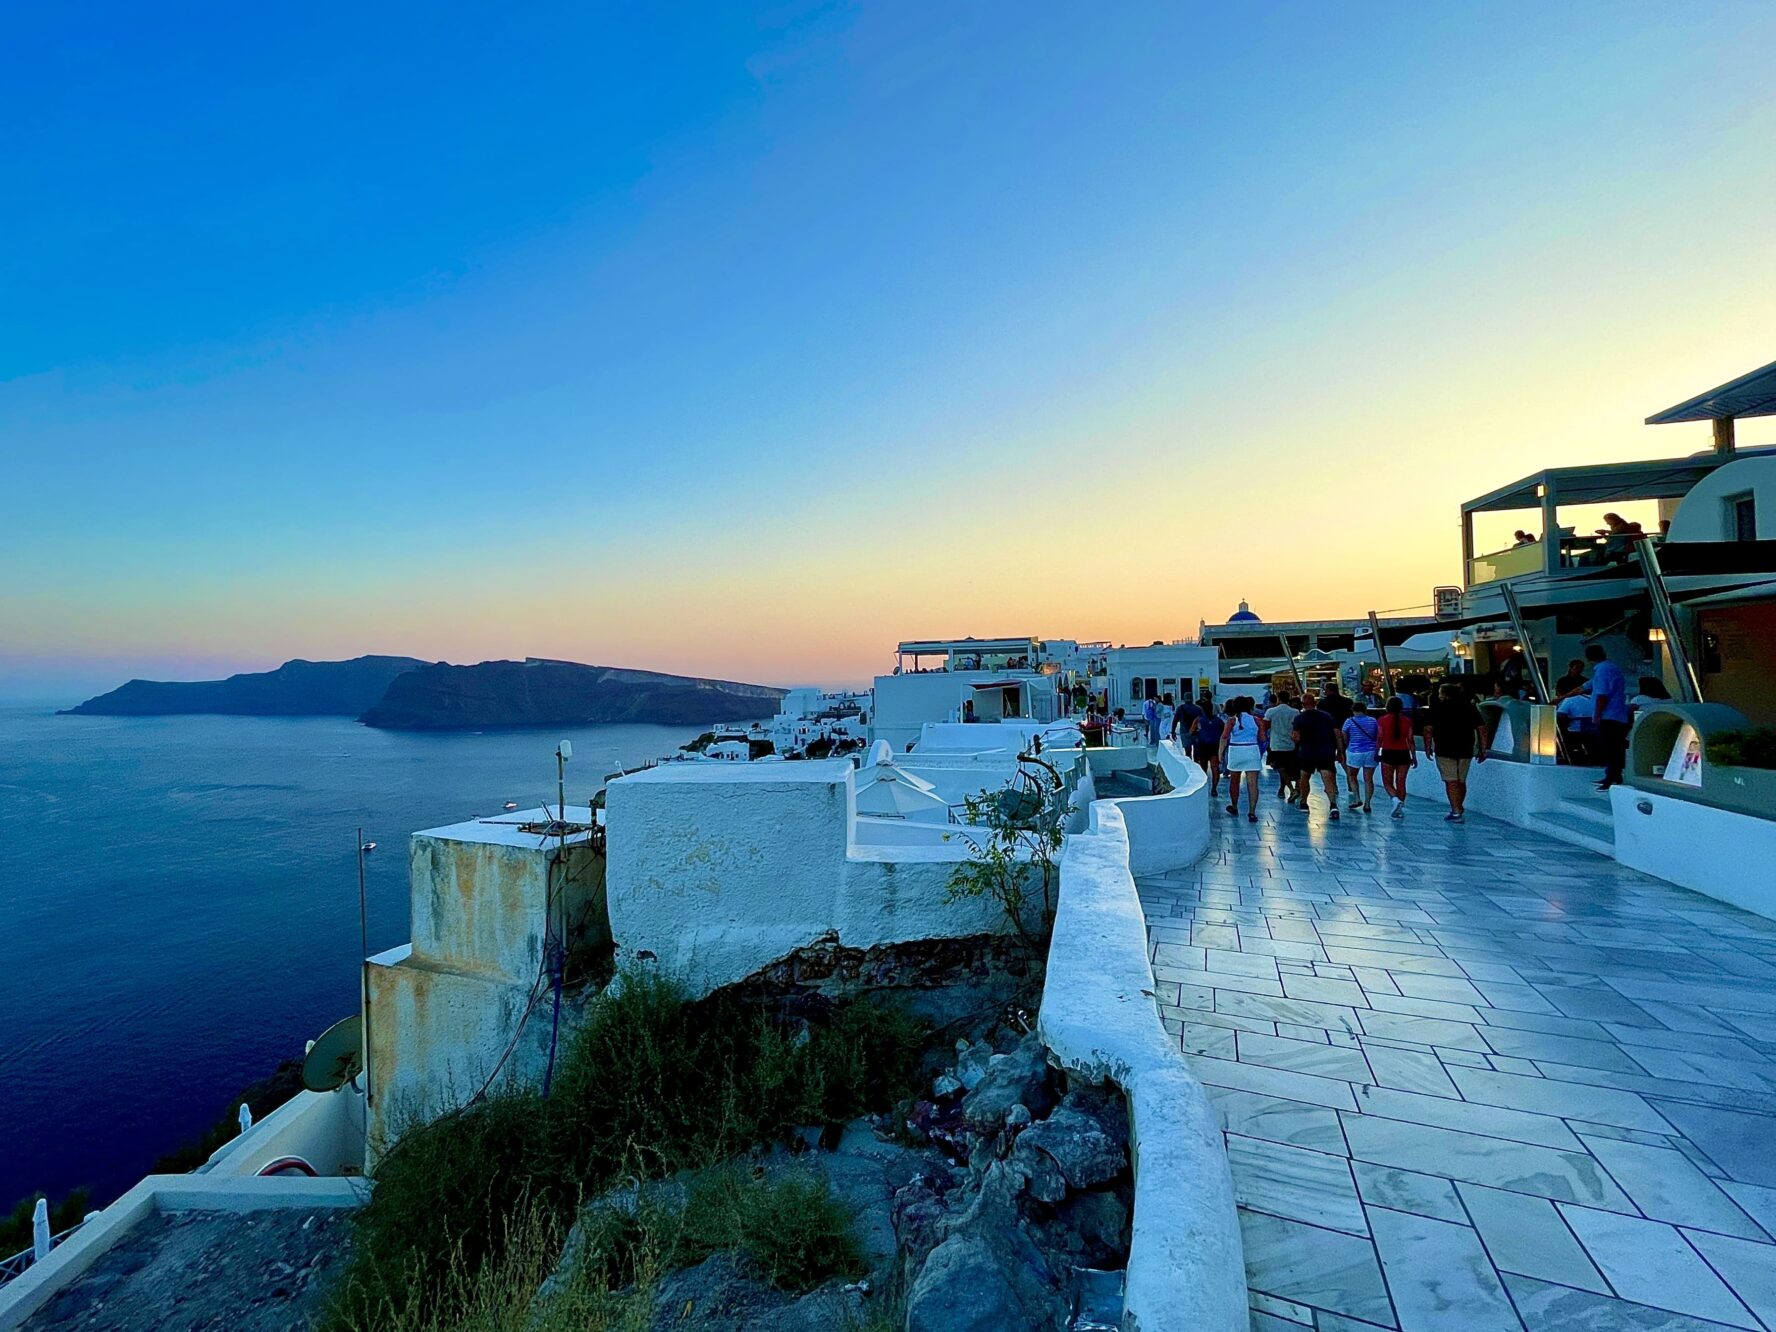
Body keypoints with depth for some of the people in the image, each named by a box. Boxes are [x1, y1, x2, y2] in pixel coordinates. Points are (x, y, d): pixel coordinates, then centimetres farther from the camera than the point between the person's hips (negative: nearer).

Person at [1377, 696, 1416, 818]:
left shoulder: (1383, 720, -5)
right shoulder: (1407, 720, 0)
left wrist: (1376, 753, 9)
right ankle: (1400, 809, 9)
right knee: (1401, 782, 10)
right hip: (1403, 754, 2)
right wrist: (1414, 756, 9)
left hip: (1388, 753, -2)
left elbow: (1379, 739, -3)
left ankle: (1396, 799, -20)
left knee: (1387, 782, 7)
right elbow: (1410, 740, 1)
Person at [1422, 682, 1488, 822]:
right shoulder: (1470, 707, 9)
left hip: (1444, 751, -4)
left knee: (1451, 781, -4)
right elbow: (1482, 728, 4)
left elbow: (1428, 729, -7)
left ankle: (1456, 812, -9)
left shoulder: (1437, 707, -1)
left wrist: (1428, 747, 2)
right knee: (1461, 781, 17)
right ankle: (1459, 809, 30)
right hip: (1466, 751, 4)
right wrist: (1482, 750, 8)